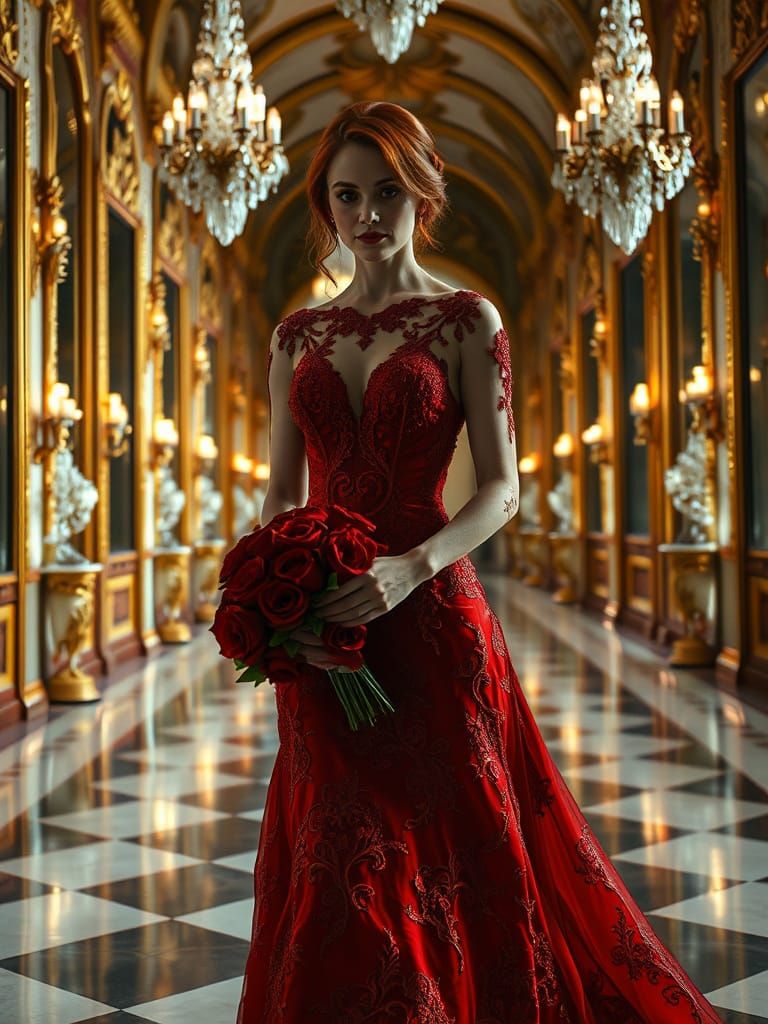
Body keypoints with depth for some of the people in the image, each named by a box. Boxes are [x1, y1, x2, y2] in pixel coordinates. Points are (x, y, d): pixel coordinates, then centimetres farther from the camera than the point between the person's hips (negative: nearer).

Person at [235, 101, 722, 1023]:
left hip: (429, 616, -3)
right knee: (338, 869, 11)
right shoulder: (297, 336, 11)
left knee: (456, 848, 4)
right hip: (322, 631, 4)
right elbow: (282, 494, 11)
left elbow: (501, 488, -6)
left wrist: (411, 567, -22)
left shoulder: (466, 319, -1)